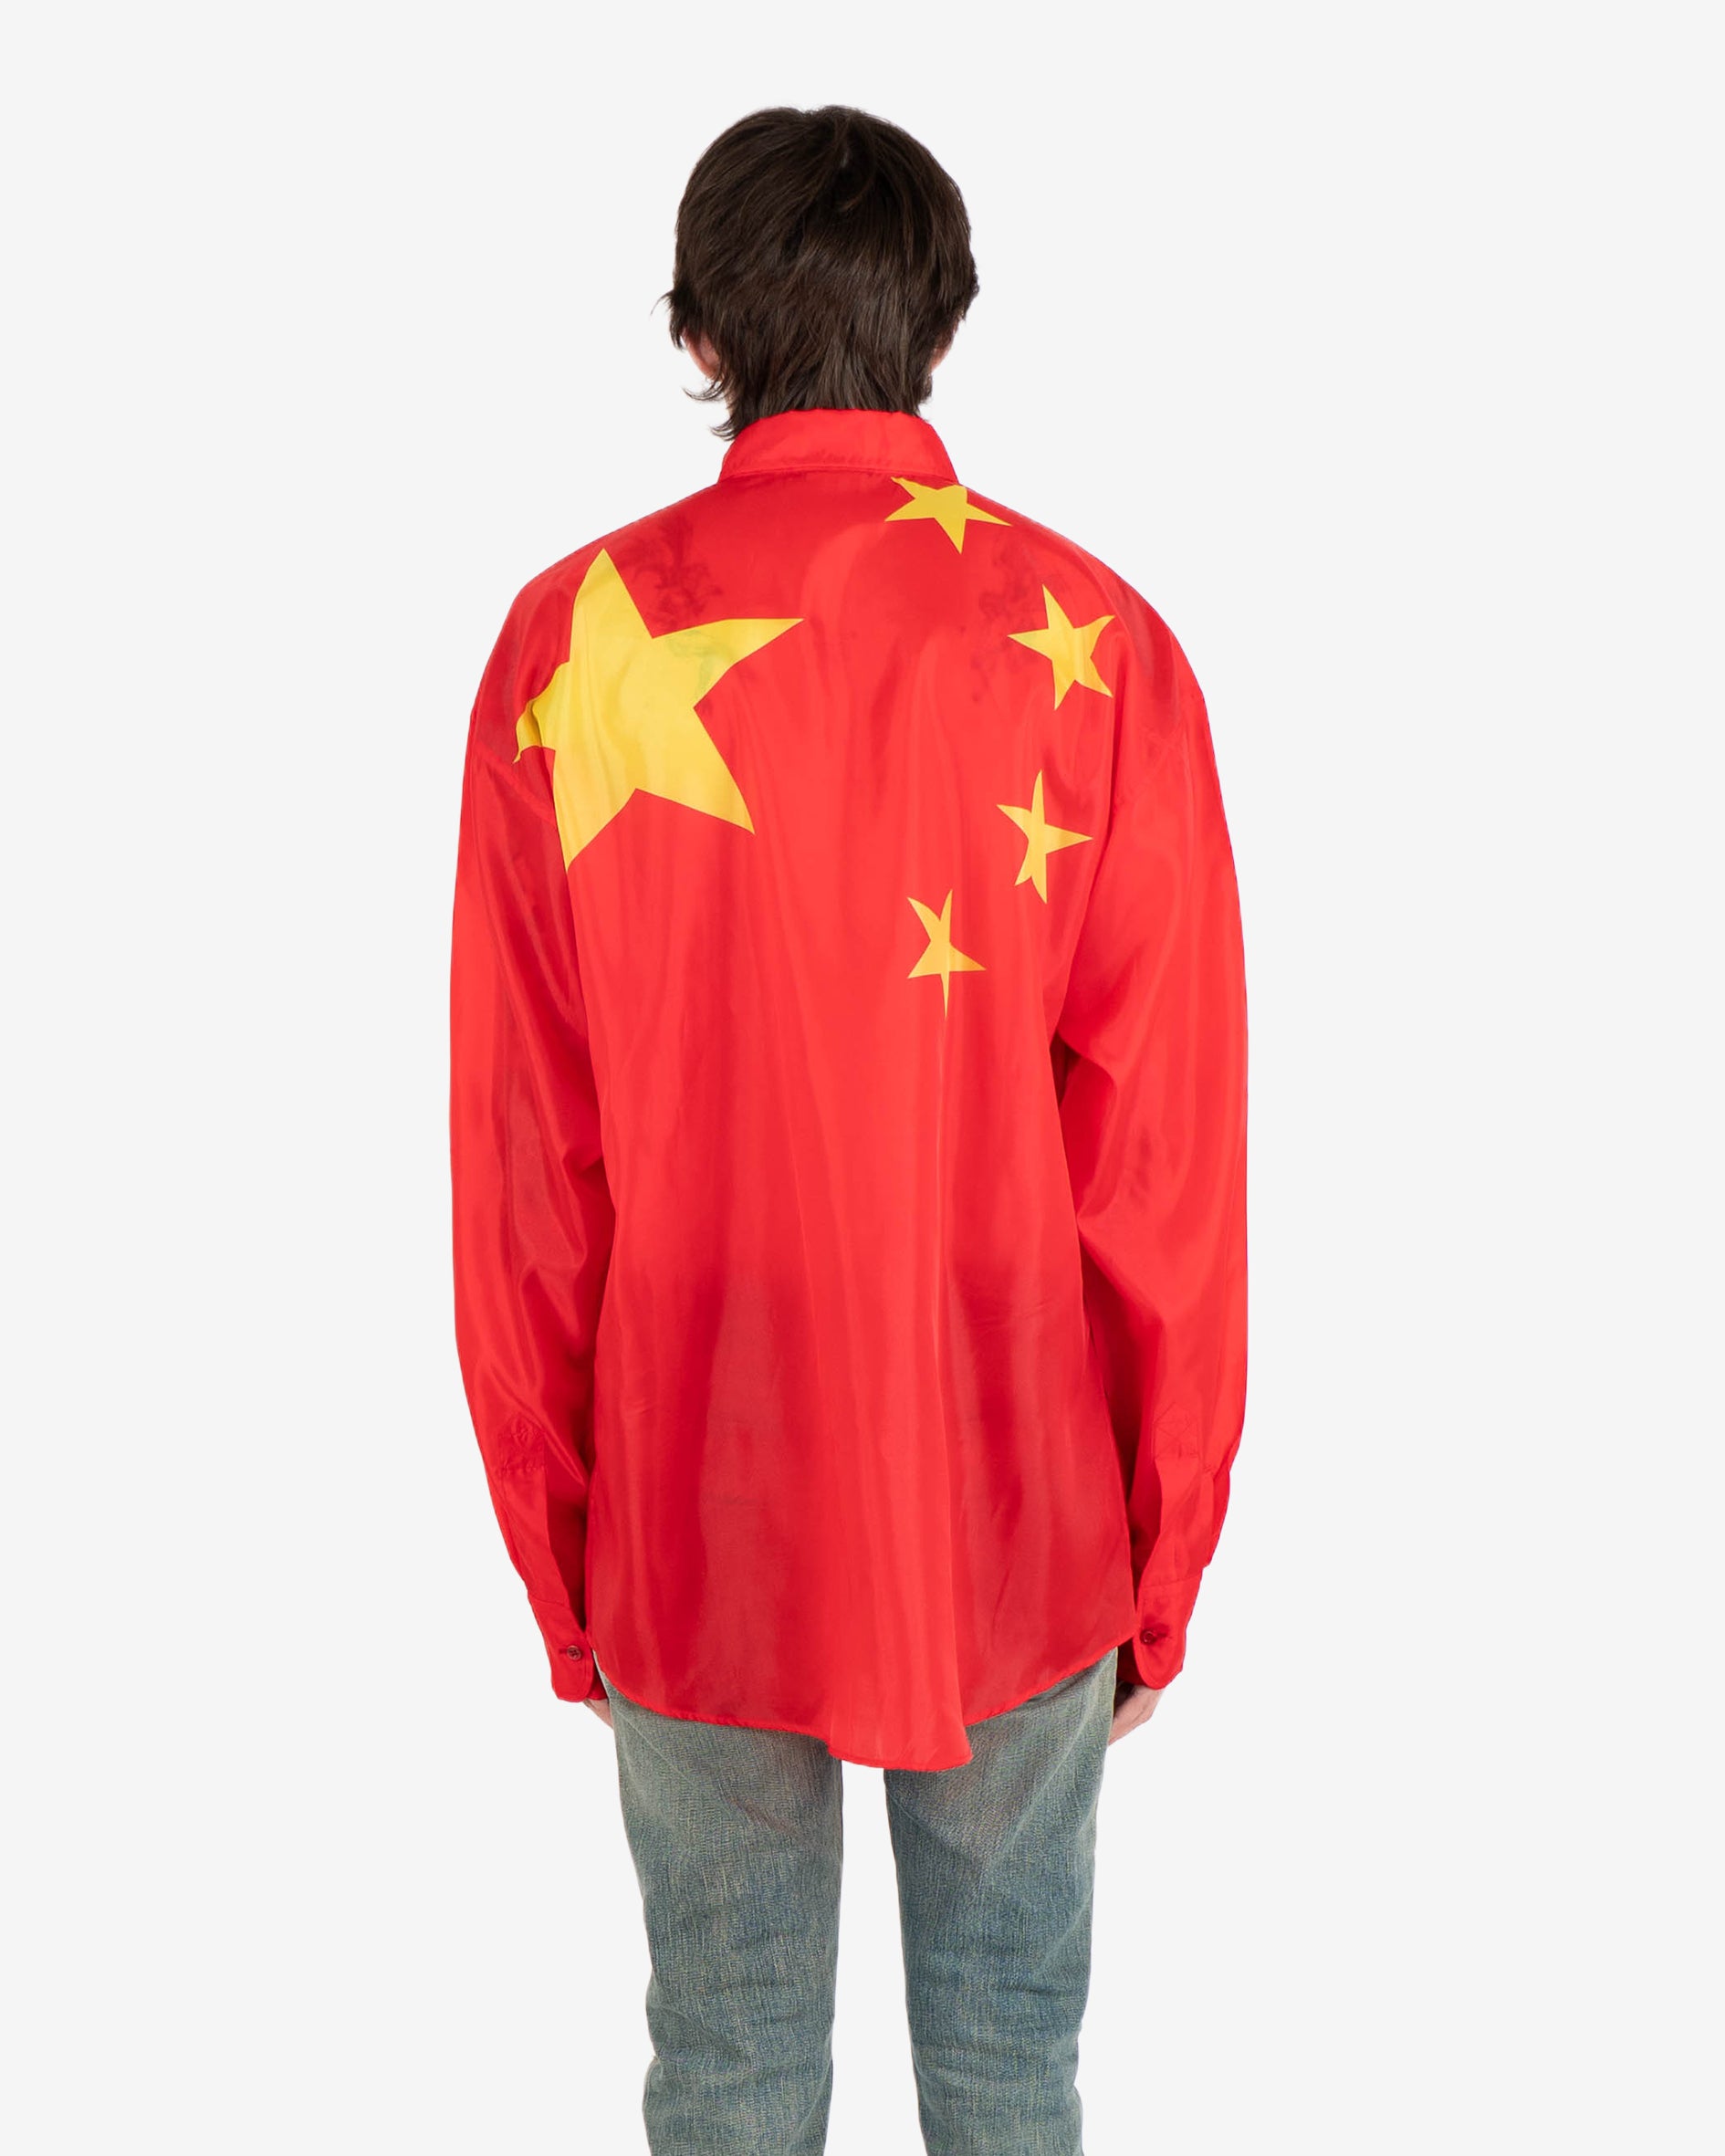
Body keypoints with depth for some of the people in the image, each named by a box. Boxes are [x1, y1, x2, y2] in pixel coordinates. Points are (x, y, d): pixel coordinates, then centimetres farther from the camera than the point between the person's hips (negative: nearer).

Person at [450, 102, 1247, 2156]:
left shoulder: (572, 641, -8)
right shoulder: (1096, 648, -10)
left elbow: (521, 1161, -6)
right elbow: (1170, 1163, -8)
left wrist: (557, 1545, 7)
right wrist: (1166, 1555, 5)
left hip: (691, 1521, 0)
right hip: (1019, 1520, 0)